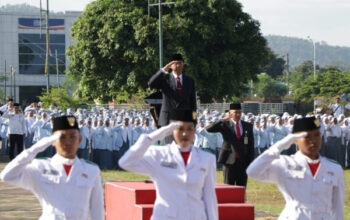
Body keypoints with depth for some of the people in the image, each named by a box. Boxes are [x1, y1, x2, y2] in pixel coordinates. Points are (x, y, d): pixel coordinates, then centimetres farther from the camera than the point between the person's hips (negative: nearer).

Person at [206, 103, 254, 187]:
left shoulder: (248, 126, 9)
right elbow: (209, 129, -14)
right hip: (229, 160, -3)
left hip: (243, 161, 3)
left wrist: (250, 163, 2)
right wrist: (223, 120, -20)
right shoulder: (225, 125, 0)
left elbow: (251, 146, 9)